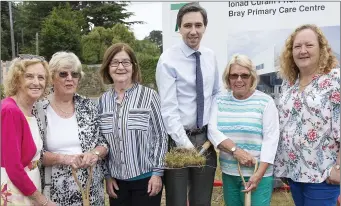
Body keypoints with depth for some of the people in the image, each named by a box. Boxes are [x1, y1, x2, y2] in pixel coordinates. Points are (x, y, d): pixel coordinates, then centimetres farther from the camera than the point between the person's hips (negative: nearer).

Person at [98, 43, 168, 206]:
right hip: (117, 180, 3)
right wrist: (107, 175, 7)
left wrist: (157, 172, -7)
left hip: (146, 178, -3)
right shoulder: (102, 101, 2)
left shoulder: (149, 96, -8)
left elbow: (160, 136, -6)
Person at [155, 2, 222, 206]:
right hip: (178, 139, -4)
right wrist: (186, 144, -21)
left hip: (206, 137, 5)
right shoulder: (168, 59, -12)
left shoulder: (211, 56, 4)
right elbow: (169, 108, -17)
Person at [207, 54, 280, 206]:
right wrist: (235, 150, -18)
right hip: (228, 173, 3)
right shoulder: (219, 101, 5)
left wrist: (259, 174, -16)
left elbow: (271, 139, -10)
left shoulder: (265, 102, -5)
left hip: (257, 173, -3)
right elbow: (212, 131, -4)